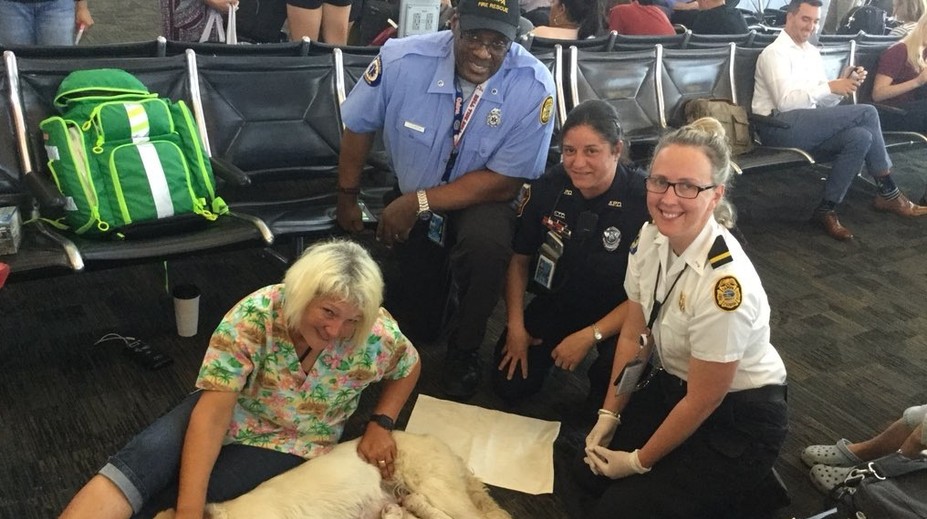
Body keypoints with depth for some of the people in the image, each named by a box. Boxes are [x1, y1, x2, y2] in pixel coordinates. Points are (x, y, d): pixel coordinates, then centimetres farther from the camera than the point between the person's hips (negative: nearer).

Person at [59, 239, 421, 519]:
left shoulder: (375, 335, -23)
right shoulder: (254, 316, -28)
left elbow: (409, 367, 2)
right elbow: (214, 411, -30)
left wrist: (381, 425, -12)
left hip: (291, 445, 0)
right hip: (231, 413, 0)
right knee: (142, 460, -29)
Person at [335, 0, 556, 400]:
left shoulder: (534, 86, -26)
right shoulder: (402, 59, -23)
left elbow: (505, 183, -22)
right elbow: (358, 126, -5)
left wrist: (418, 202, -26)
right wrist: (347, 199, 1)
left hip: (479, 201, -1)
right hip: (407, 202, 2)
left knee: (486, 243, -36)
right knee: (413, 328, 5)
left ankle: (464, 351, -8)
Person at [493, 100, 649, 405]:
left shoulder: (644, 200, -26)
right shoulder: (548, 188, -13)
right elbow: (519, 259, 1)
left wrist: (589, 336, -23)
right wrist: (516, 326, -4)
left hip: (618, 314, -3)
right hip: (557, 302, 4)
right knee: (509, 384, -6)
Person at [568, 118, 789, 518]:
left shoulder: (724, 283, -34)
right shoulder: (651, 236, -13)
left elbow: (703, 400, -22)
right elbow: (634, 335, 1)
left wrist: (640, 461, -10)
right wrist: (609, 415, 2)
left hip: (738, 418, -7)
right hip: (673, 386, 7)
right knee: (590, 472, 6)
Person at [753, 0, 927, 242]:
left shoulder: (812, 53, 19)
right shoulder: (775, 53, -6)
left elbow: (824, 103, 15)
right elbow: (785, 101, -20)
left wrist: (844, 84, -4)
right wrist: (830, 87, -21)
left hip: (805, 127, 8)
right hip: (779, 127, -8)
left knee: (861, 137, -19)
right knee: (867, 113, -16)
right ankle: (888, 193, -7)